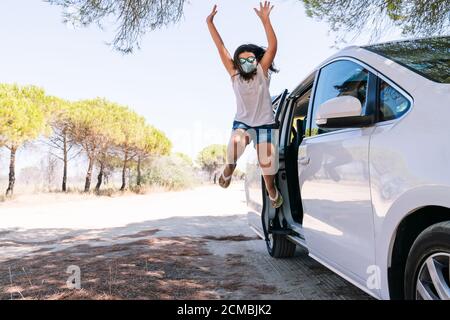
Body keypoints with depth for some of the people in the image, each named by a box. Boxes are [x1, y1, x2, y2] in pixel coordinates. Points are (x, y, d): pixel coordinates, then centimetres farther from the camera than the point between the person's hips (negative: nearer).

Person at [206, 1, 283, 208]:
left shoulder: (262, 72, -7)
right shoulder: (235, 74, -2)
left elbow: (272, 47, -19)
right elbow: (221, 48, -7)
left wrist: (265, 20, -29)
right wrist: (210, 23, -12)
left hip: (265, 124, 0)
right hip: (242, 123, 1)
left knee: (268, 166, -2)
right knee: (236, 142, -35)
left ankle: (272, 191, 30)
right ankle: (229, 168, -4)